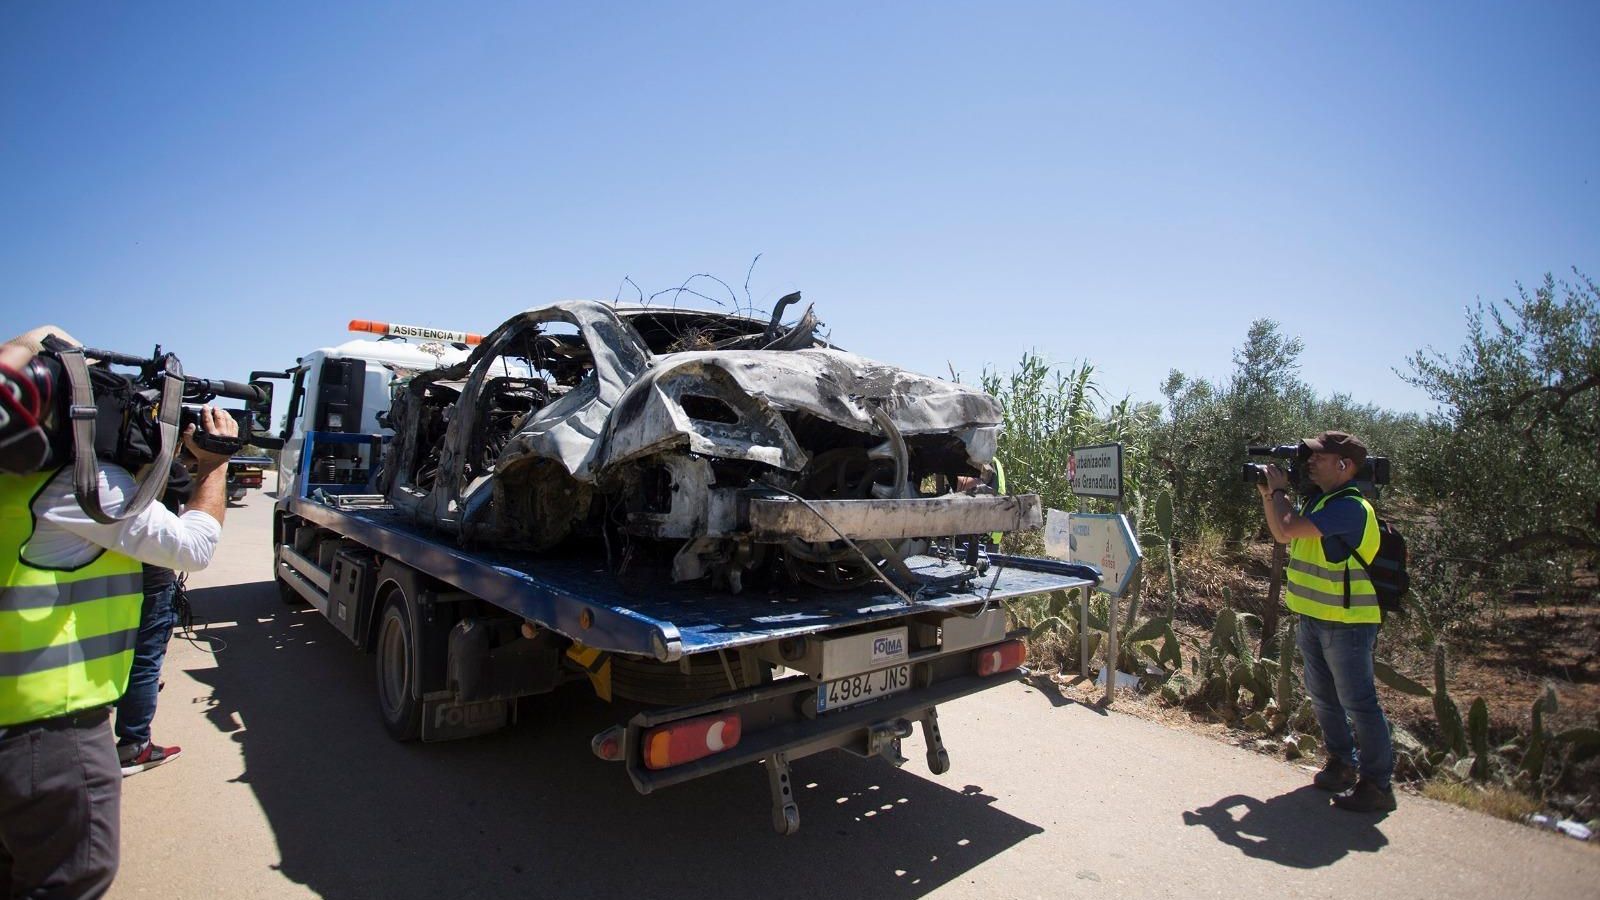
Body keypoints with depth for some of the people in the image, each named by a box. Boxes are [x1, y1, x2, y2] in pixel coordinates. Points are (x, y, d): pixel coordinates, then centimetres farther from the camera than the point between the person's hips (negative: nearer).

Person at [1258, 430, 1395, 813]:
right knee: (1324, 698, 20)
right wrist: (1268, 495, 5)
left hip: (1346, 622, -10)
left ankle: (1377, 784, 12)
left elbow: (1286, 531, -29)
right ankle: (1342, 763, 35)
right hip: (1313, 617, 10)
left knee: (1358, 703, 0)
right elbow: (1281, 531, 16)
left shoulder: (1350, 507, -21)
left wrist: (1279, 490, -12)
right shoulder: (1318, 500, 9)